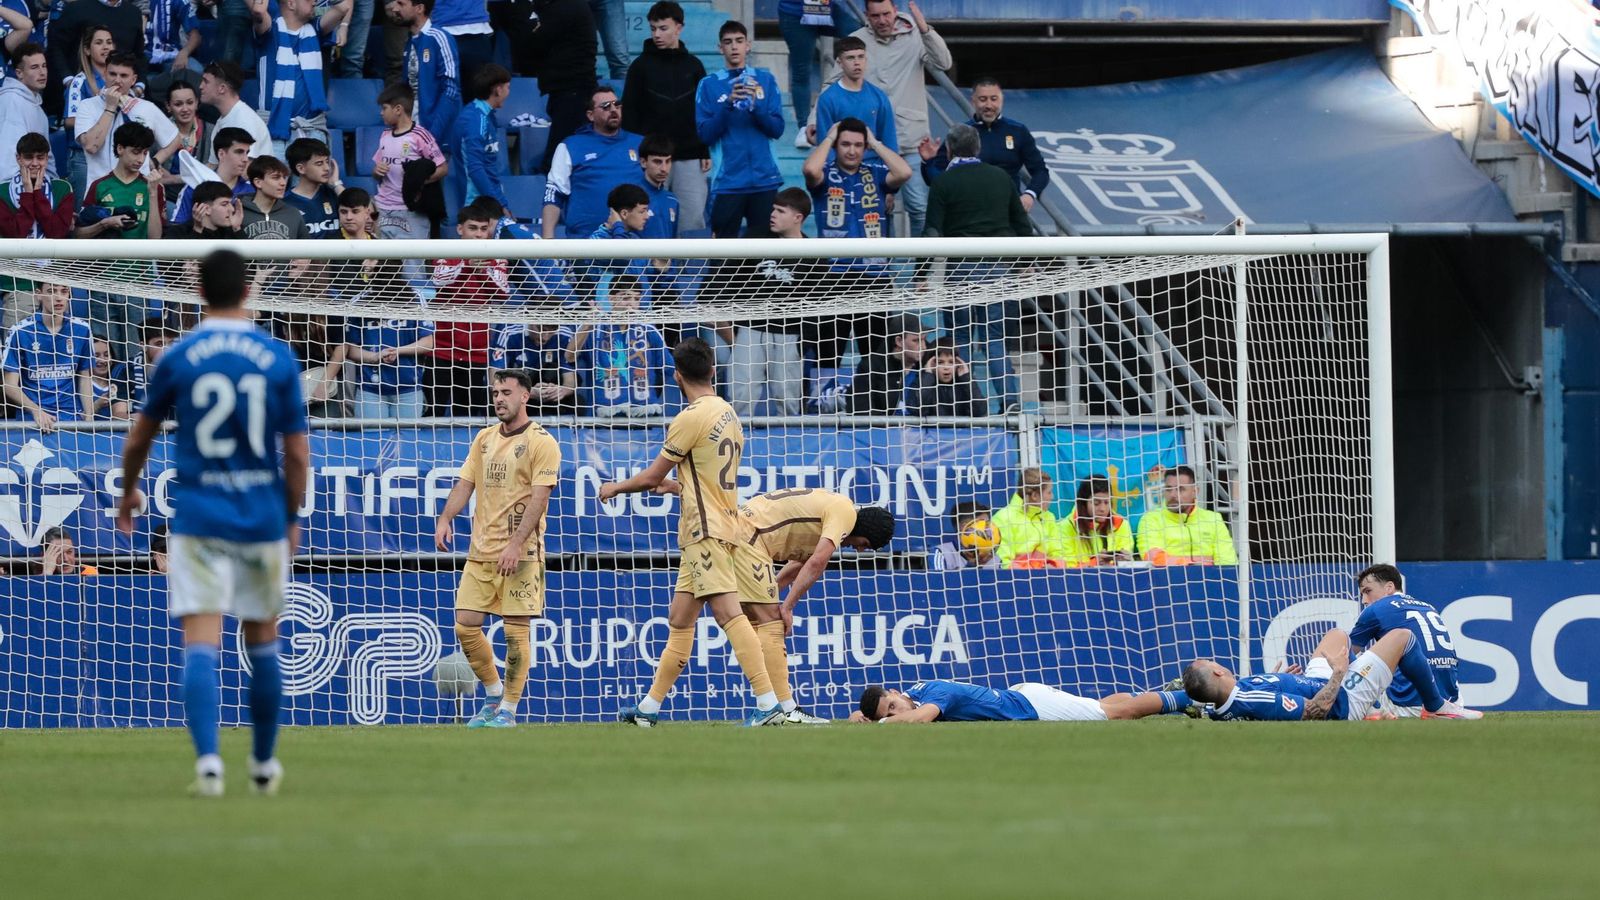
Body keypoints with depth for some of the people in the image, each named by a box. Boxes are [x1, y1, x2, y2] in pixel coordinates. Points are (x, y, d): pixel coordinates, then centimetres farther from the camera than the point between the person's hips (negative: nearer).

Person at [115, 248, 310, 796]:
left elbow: (138, 441, 9)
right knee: (263, 641, 17)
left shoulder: (178, 359, -2)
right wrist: (292, 519, 14)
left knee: (201, 643, -7)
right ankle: (264, 764, 28)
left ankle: (208, 760, -24)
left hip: (198, 519, -1)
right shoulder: (279, 360, -1)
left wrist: (129, 493, 28)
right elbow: (297, 453, 0)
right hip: (264, 520, 1)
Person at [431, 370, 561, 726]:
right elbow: (465, 484, 12)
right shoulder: (484, 439, 14)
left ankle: (508, 710, 5)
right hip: (481, 550, 6)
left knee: (515, 631, -4)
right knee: (466, 626, 1)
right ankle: (494, 694, 19)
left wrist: (516, 544, -21)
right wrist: (445, 519, -7)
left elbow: (539, 497, -13)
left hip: (521, 553, -6)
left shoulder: (541, 443, -6)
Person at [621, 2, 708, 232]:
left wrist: (705, 153, 5)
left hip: (689, 159, 1)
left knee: (693, 220, -3)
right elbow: (629, 114, 2)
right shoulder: (641, 66, 4)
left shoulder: (693, 66, 10)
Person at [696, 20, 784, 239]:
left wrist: (755, 105, -15)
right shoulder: (709, 85, 5)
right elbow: (705, 134, -3)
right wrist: (728, 104, -17)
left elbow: (777, 129, 2)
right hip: (728, 181, -1)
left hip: (764, 177, 1)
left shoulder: (765, 80, 8)